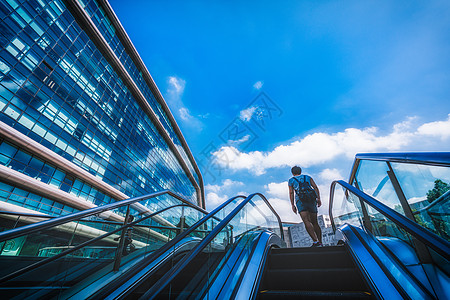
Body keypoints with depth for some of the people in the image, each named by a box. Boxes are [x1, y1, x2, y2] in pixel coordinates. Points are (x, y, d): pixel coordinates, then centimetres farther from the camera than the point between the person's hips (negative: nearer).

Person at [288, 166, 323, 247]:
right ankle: (320, 243, 10)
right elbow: (315, 187, 8)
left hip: (300, 201, -4)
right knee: (315, 222, 11)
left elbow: (291, 193, 4)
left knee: (306, 221, -13)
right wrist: (319, 199, 3)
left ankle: (315, 241, -27)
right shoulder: (308, 177, 22)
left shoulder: (291, 181, 15)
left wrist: (292, 205, 2)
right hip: (312, 200, 4)